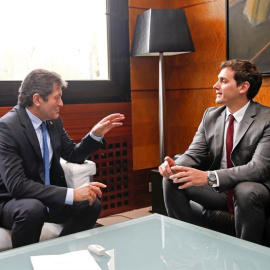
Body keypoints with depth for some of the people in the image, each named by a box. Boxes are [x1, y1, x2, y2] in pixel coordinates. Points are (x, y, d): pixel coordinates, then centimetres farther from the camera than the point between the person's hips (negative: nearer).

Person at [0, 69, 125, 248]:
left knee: (92, 205, -13)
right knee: (33, 209, -36)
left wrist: (96, 134, -6)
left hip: (47, 198, 6)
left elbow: (74, 155, 12)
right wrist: (71, 194, -35)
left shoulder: (54, 121, 0)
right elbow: (16, 184, -30)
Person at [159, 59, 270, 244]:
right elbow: (194, 154, 1)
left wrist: (209, 177, -37)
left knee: (246, 191, -38)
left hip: (253, 191, -5)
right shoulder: (210, 115, 3)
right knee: (171, 181, -10)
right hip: (218, 189, 5)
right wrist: (176, 166, -25)